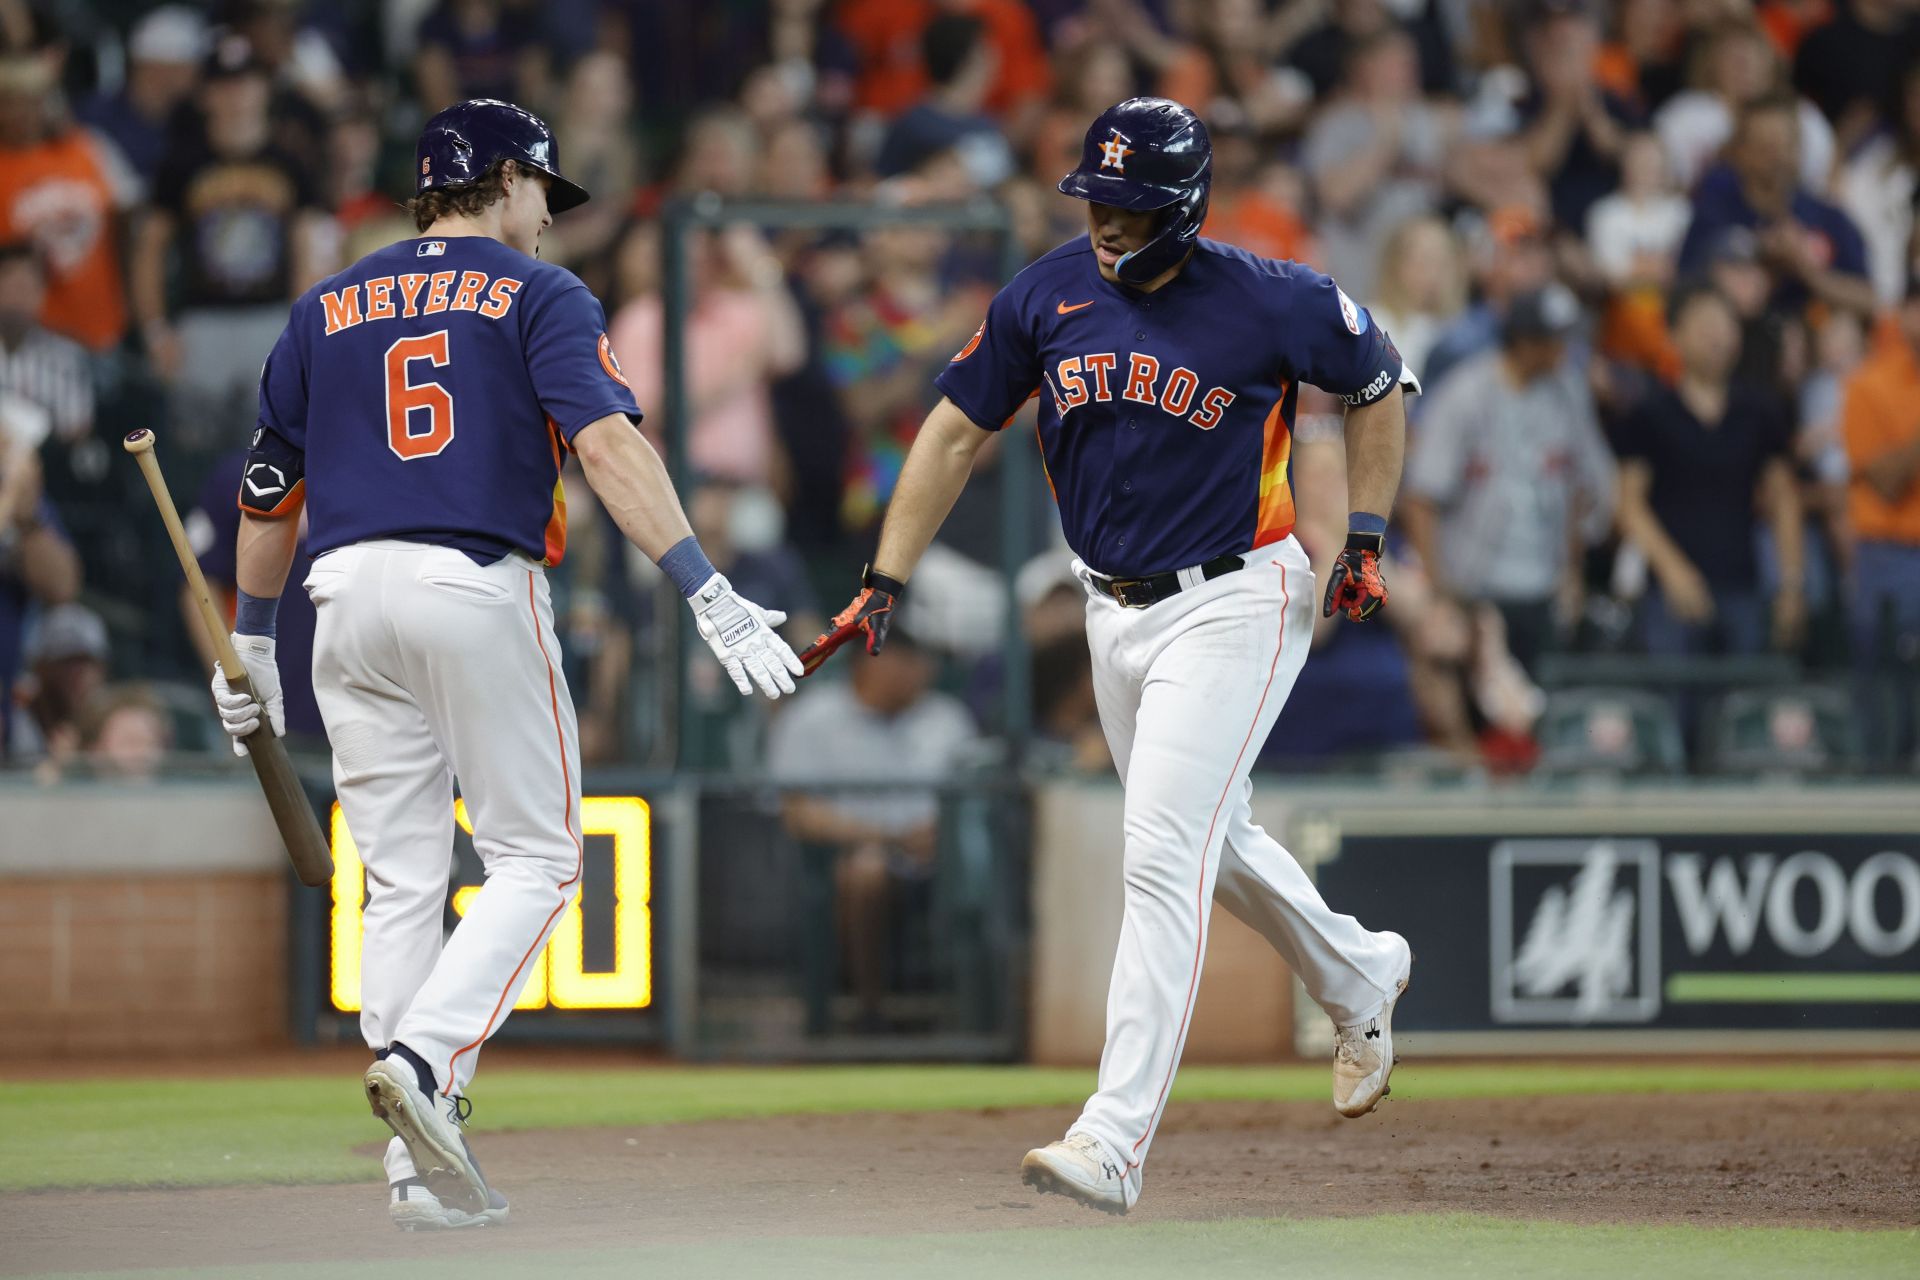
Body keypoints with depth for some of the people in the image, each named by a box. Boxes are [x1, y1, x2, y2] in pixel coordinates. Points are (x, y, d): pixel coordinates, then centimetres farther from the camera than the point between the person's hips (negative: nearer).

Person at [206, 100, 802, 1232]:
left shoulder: (330, 309, 18)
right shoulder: (539, 295, 4)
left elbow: (270, 490, 20)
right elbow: (608, 440, -12)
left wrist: (252, 641, 31)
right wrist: (704, 589, -19)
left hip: (350, 593, 5)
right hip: (479, 588, -5)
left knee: (403, 877, 8)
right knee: (537, 856, 4)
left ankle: (426, 1169, 3)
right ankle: (425, 1055, -19)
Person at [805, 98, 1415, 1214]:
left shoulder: (1272, 304, -15)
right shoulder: (1046, 297, -4)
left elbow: (1383, 383, 3)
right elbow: (958, 432, 5)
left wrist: (1365, 538, 0)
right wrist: (885, 586, 0)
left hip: (1233, 603, -6)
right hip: (1116, 610, 6)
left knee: (1165, 852, -16)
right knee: (1212, 839, 20)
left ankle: (1116, 1141, -20)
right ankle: (1359, 976, 49)